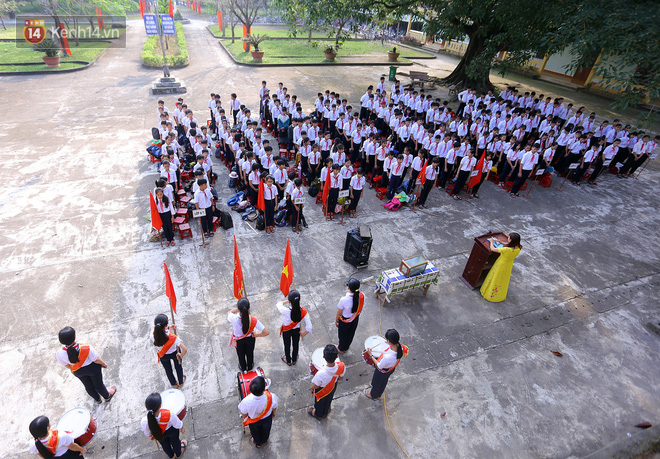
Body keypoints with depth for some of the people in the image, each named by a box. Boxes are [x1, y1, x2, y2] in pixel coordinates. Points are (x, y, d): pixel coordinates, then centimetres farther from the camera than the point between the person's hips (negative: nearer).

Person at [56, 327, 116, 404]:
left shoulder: (60, 354, -31)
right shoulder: (87, 348, -40)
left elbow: (66, 365, -9)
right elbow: (96, 359, -22)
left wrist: (72, 369, 13)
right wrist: (104, 364, 0)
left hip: (78, 371, 3)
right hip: (92, 368, -3)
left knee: (88, 386, 30)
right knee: (98, 384, 25)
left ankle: (98, 399, 59)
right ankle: (107, 397, 54)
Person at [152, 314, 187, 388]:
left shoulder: (153, 336, -35)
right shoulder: (173, 337, -44)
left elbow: (159, 330, -8)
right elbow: (185, 349, -42)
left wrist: (168, 328, -14)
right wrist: (181, 355, -22)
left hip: (163, 356, 3)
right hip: (175, 353, -2)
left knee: (168, 370, 33)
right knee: (178, 367, 31)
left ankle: (174, 384, 60)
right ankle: (181, 383, 59)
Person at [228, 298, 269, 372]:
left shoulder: (234, 319, -40)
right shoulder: (253, 320, -37)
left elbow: (229, 313, -12)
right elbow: (266, 332, -31)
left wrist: (239, 308, -20)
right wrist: (256, 335, -15)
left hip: (238, 340, 0)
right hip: (250, 339, 0)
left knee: (241, 355, 31)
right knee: (250, 353, 32)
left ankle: (243, 368, 60)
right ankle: (250, 367, 60)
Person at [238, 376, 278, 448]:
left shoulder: (246, 401, -43)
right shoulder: (271, 397, -41)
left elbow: (244, 414, -19)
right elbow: (274, 408, -17)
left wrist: (244, 419, 5)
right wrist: (273, 413, 8)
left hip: (253, 421, 0)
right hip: (267, 419, 1)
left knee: (255, 432, 35)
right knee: (265, 431, 35)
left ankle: (257, 444, 64)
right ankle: (264, 442, 65)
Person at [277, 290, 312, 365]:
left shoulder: (286, 311, -41)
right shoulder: (304, 311, -32)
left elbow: (278, 304, -18)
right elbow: (309, 326, -26)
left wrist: (287, 301, -12)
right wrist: (303, 334, -9)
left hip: (286, 331, -1)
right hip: (297, 330, 2)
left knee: (287, 346, 27)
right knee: (295, 345, 30)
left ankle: (288, 361, 54)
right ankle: (294, 360, 56)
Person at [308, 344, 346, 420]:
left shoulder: (321, 374, -48)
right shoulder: (342, 366, -37)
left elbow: (315, 386, -26)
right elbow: (341, 377, -13)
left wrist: (311, 389, -3)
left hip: (321, 391, -3)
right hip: (332, 388, 3)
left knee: (319, 402, 31)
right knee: (328, 400, 35)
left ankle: (318, 414, 61)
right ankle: (325, 413, 64)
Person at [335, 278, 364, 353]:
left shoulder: (344, 300, -38)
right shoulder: (362, 296, -26)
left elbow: (339, 314, -21)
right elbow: (360, 309, -6)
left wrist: (336, 321, -1)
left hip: (345, 321, -4)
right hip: (355, 319, 4)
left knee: (343, 335, 26)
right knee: (351, 334, 30)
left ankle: (341, 349, 52)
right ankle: (346, 348, 56)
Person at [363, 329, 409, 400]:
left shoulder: (387, 357, -48)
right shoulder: (401, 347, -30)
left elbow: (379, 366, -27)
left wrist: (370, 355, -20)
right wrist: (390, 344, -2)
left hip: (382, 372, -6)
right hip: (391, 369, 6)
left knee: (376, 383, 28)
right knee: (384, 382, 35)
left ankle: (373, 395, 58)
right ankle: (379, 394, 63)